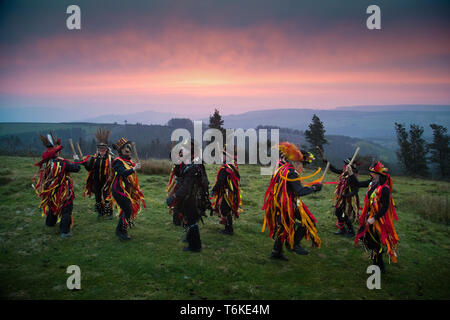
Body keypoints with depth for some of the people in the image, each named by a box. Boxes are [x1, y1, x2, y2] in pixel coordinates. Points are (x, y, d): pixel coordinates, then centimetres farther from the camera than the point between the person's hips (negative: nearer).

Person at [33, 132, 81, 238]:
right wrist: (76, 160, 2)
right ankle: (65, 231, 2)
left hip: (51, 192, 7)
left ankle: (49, 223, 50)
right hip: (63, 192, -7)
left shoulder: (45, 163, -6)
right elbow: (76, 168, -18)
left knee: (53, 206, 29)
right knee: (66, 210, 3)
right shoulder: (62, 162, -25)